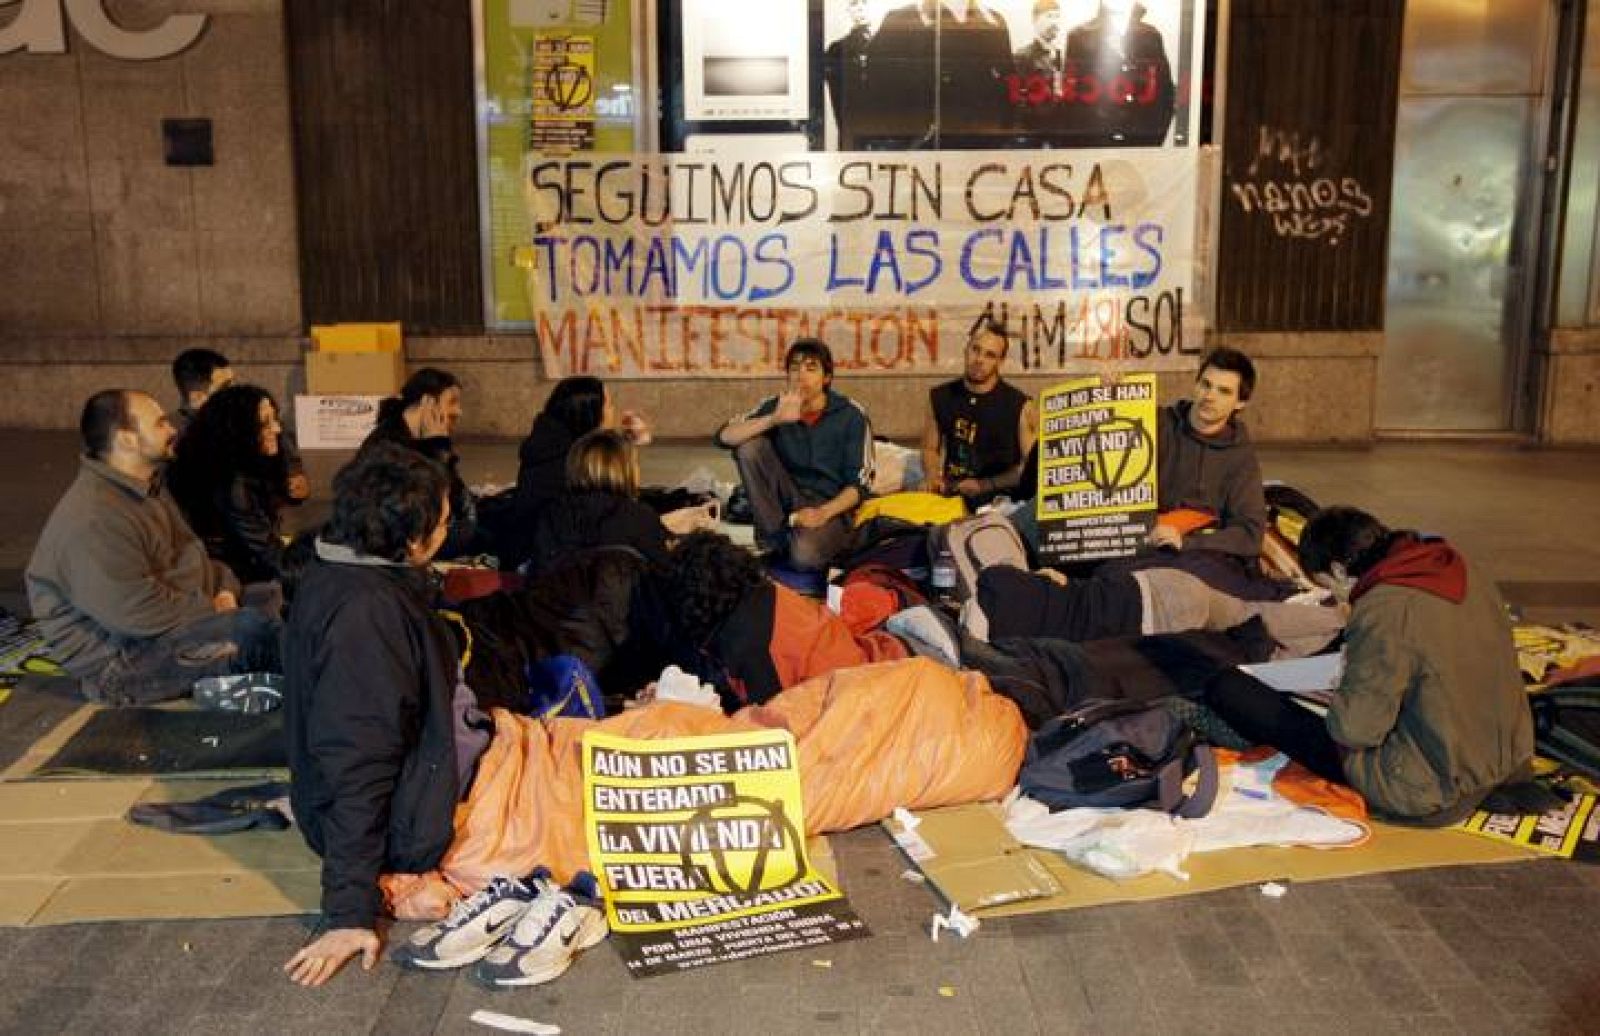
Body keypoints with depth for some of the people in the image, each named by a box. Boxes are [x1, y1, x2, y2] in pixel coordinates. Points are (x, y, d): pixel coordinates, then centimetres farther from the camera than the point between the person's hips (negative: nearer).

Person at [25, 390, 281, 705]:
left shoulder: (148, 488, 10)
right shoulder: (92, 519, -24)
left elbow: (191, 553, 16)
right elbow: (141, 614, -28)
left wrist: (224, 587, -5)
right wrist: (214, 610, -17)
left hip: (163, 625, 11)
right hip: (121, 661, -11)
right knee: (255, 630, -24)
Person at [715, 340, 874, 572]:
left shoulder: (851, 416, -7)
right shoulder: (776, 406, -1)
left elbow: (859, 484, -8)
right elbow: (724, 437, -15)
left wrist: (824, 513, -25)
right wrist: (775, 419, -28)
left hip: (830, 506, -4)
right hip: (785, 501, 4)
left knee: (805, 556, -36)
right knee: (749, 446, -18)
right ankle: (774, 535, -11)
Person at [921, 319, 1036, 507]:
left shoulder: (1019, 405, -4)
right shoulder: (941, 397, 8)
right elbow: (930, 448, 19)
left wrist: (984, 486, -12)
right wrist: (933, 478, -2)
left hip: (998, 500, -4)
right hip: (950, 496, 4)